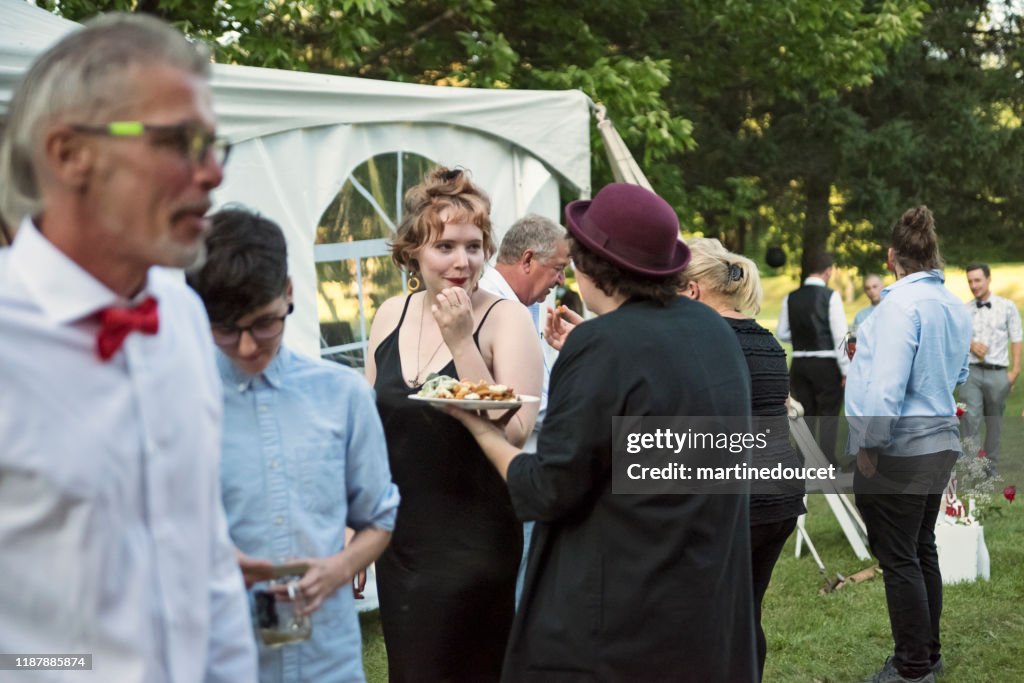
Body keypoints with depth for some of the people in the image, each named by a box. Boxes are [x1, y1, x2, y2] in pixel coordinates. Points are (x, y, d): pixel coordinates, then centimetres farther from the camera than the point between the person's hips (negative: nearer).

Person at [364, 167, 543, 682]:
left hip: (474, 542, -5)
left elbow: (515, 435, -20)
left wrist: (461, 341, -23)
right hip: (399, 541, 5)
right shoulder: (392, 315, 4)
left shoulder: (506, 319, -11)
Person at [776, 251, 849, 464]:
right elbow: (840, 335, -12)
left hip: (799, 363, 5)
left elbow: (782, 333, 7)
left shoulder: (791, 298, 3)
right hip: (826, 364, -5)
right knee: (828, 414, 5)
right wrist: (845, 370, -7)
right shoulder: (830, 296, -11)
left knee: (806, 413, 14)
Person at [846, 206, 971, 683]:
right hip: (939, 443, 9)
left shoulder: (901, 303, -19)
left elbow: (888, 383, -24)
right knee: (921, 552, 19)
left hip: (898, 448, -9)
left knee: (899, 559, 0)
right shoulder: (955, 307, 8)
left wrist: (869, 444, -15)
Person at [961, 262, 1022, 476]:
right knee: (970, 418, -11)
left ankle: (991, 469, 18)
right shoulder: (964, 310, 5)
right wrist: (970, 344, -8)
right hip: (971, 371, 0)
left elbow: (1016, 340, 3)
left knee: (995, 422, 8)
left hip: (997, 373, 0)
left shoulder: (1007, 307, 2)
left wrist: (1015, 370, -4)